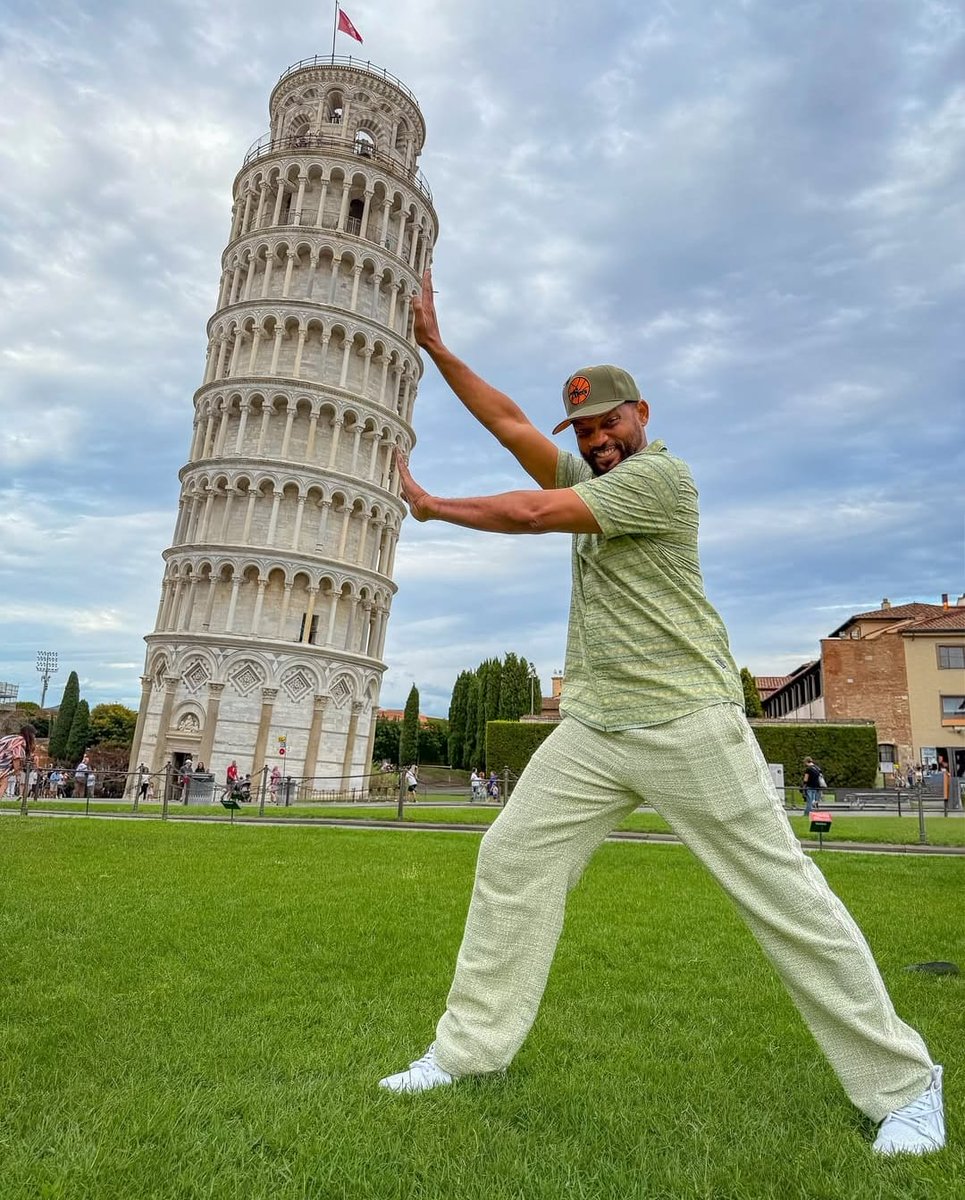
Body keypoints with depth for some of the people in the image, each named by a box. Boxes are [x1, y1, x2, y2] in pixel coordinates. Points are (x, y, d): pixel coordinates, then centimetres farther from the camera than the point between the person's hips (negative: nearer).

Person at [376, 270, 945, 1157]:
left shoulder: (660, 474, -8)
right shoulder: (590, 478, 17)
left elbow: (532, 515, -13)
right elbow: (511, 426, 15)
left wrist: (429, 505, 0)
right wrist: (435, 347, 14)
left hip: (687, 722, -7)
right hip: (594, 728, 8)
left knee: (781, 891, -1)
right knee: (511, 860, 4)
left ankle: (900, 1080, 18)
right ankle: (469, 1049, 16)